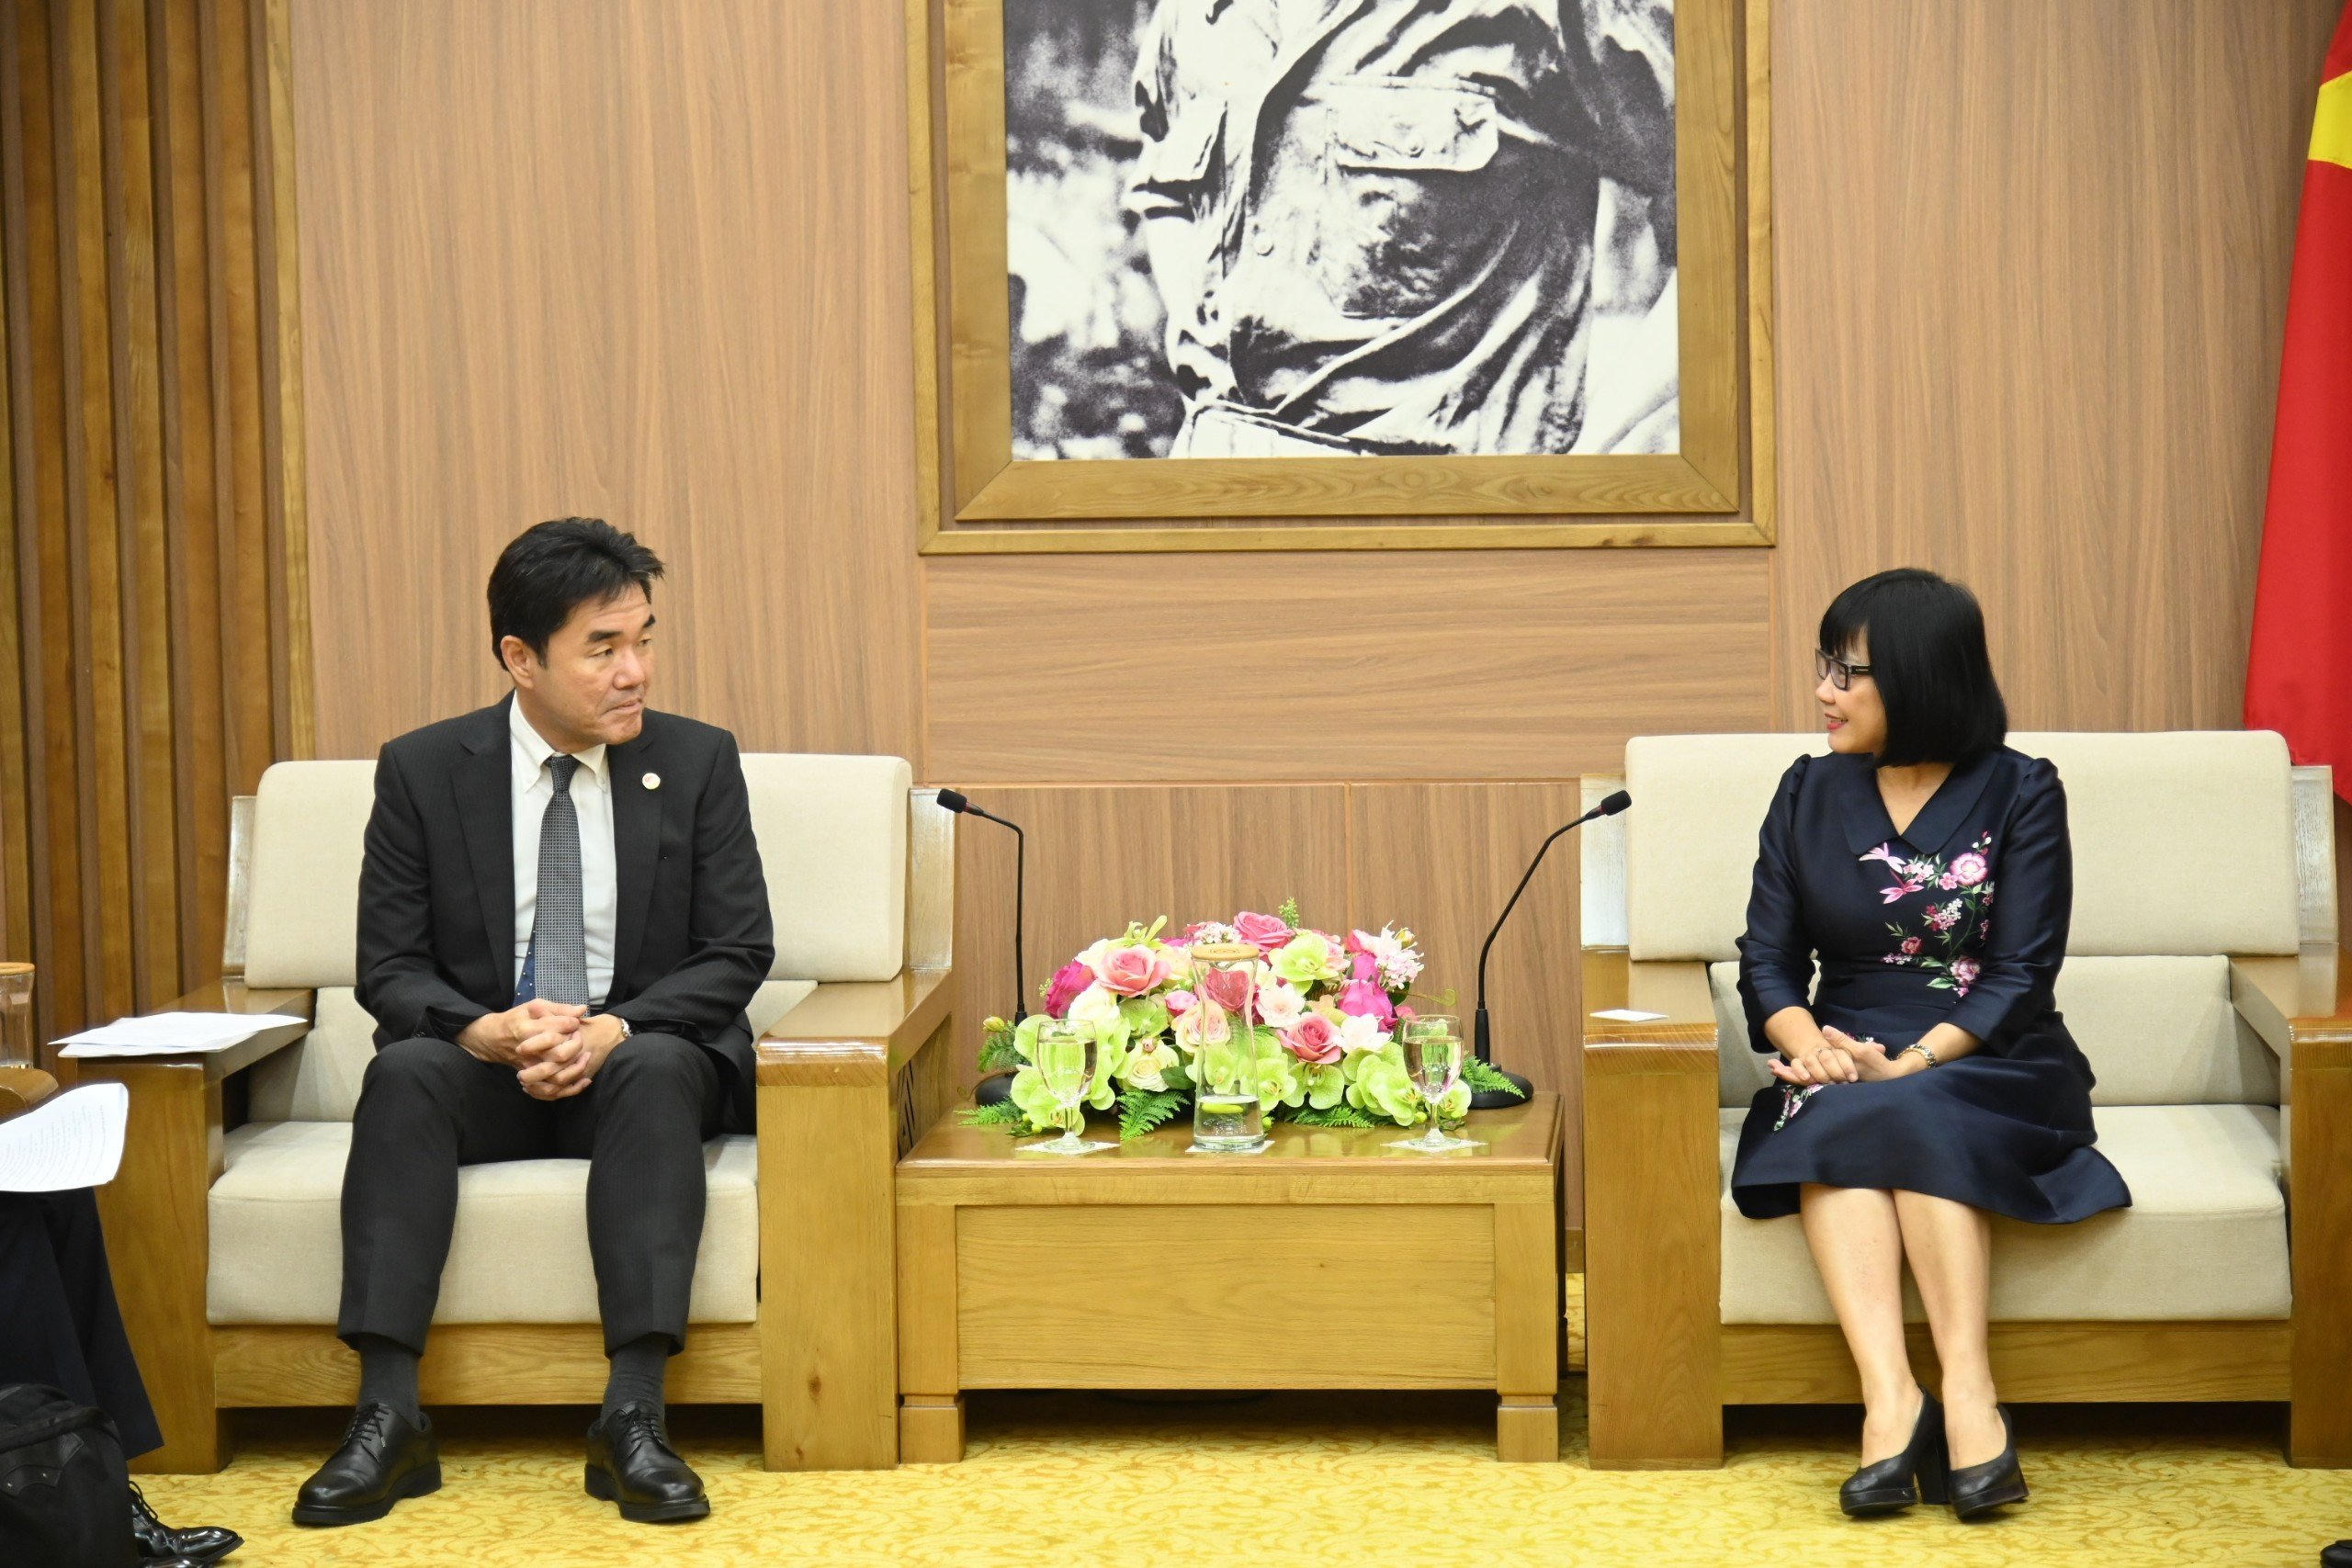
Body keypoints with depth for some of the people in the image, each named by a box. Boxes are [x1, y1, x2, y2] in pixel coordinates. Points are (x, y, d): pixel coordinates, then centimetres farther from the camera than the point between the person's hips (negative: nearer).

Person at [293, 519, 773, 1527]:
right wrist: (483, 1030, -23)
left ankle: (633, 1420, -40)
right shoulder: (422, 771, 0)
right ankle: (388, 1417, -35)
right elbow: (389, 966, -1)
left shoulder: (699, 762, 0)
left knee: (658, 1070, -34)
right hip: (483, 1068, 1)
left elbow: (737, 953, -3)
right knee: (403, 1072, -31)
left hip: (643, 1059, -1)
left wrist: (613, 1029, -21)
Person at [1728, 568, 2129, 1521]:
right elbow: (1767, 961, 5)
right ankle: (1890, 1396, -43)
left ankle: (1967, 1391, -38)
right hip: (1849, 1064, 2)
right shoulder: (1809, 793, 10)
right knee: (1828, 1122, -32)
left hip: (1992, 1069, -2)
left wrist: (1909, 1066, -22)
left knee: (1905, 1119, -34)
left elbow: (2021, 976, -8)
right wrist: (1811, 1045, -17)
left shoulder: (2020, 792, 0)